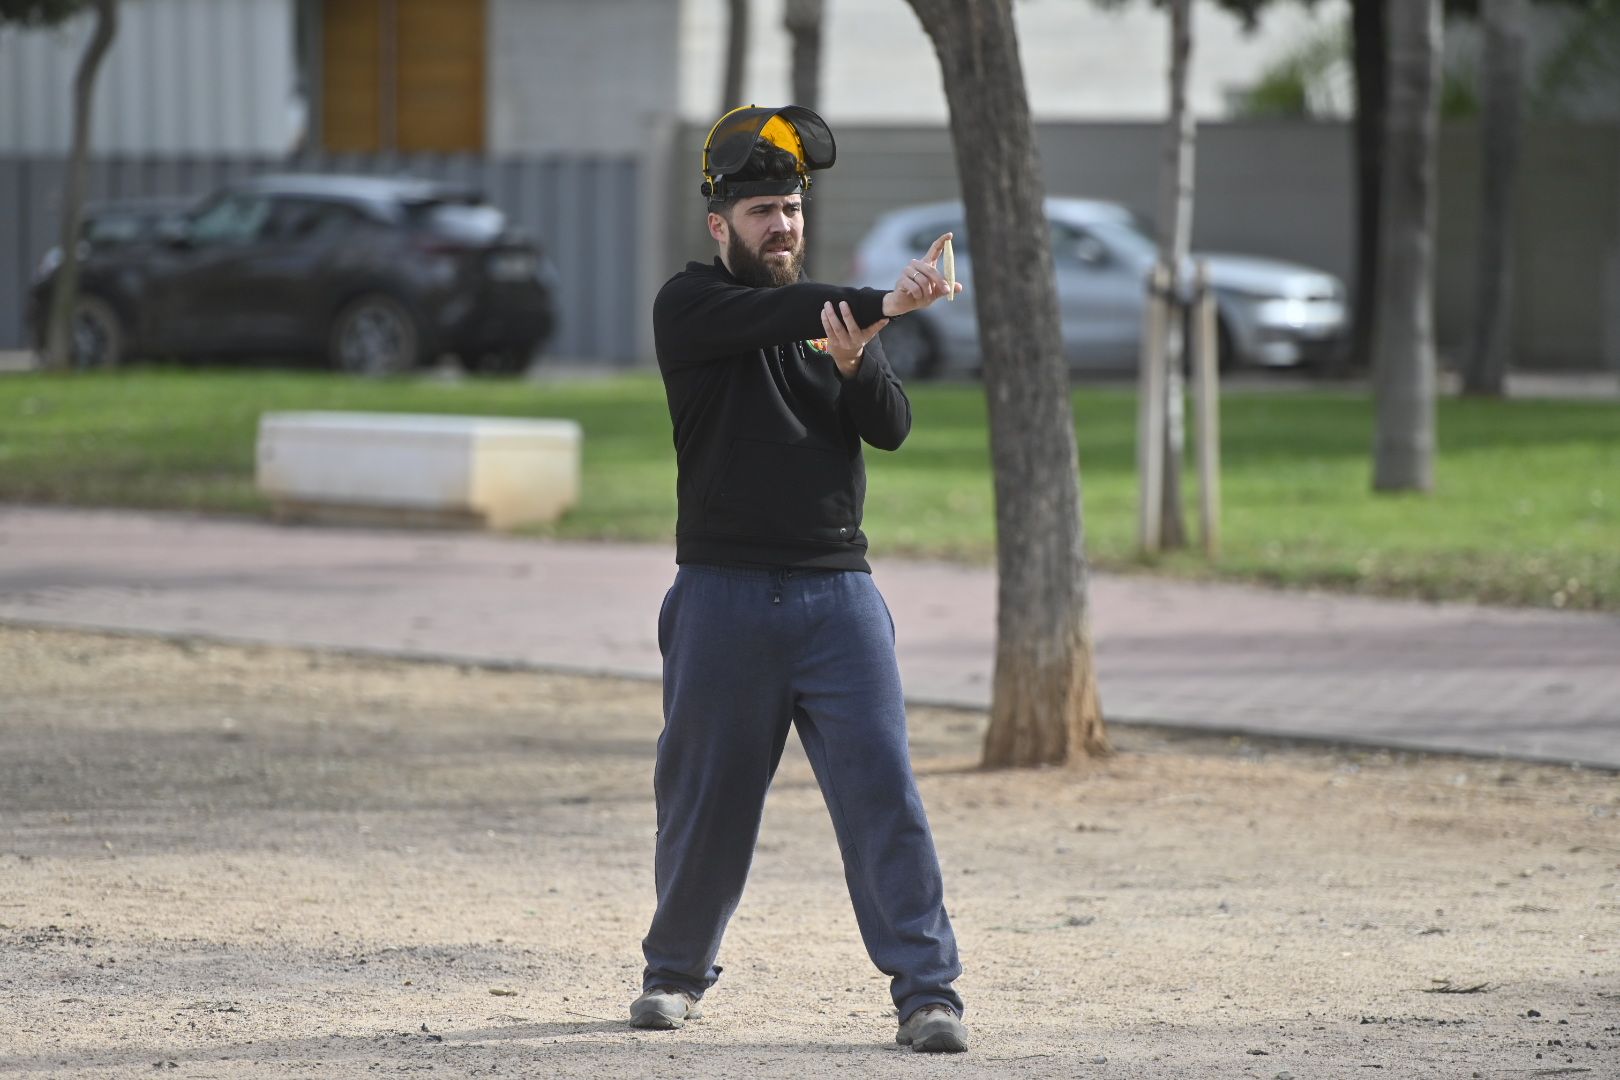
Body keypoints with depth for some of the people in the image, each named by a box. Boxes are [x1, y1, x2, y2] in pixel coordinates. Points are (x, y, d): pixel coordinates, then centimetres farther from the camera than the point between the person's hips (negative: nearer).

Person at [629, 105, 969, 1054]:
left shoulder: (841, 316, 13)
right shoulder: (692, 306, 1)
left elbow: (892, 427, -1)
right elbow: (771, 312, -20)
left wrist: (856, 367, -22)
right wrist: (885, 305, -32)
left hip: (837, 593, 2)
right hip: (724, 594, -2)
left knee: (884, 794, -7)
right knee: (707, 802, 6)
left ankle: (928, 991, -9)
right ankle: (676, 972, 26)